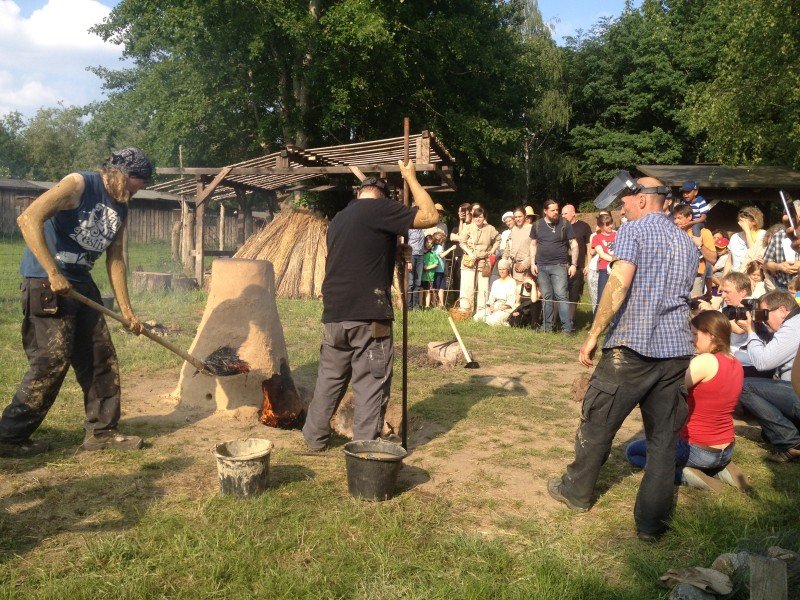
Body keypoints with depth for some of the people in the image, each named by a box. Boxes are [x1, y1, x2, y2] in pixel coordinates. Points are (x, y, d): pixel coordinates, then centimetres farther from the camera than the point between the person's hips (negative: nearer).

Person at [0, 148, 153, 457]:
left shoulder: (120, 208, 11)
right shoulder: (78, 184, -13)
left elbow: (115, 259, 15)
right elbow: (28, 219, -23)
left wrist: (126, 309, 11)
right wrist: (54, 273, -26)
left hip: (81, 285, 8)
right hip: (45, 283, -8)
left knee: (101, 358, 7)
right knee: (51, 361, -9)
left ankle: (101, 430, 19)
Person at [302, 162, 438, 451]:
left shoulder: (338, 218, 20)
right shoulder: (380, 208, -5)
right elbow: (430, 216, -8)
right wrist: (411, 177, 4)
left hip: (334, 315, 8)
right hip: (369, 317, -7)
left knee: (330, 378, 18)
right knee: (371, 385, 1)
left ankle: (314, 438, 29)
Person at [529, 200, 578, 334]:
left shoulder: (564, 224, -1)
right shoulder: (537, 225, 7)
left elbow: (574, 244, 1)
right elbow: (533, 245, 14)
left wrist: (574, 264, -5)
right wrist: (532, 263, 5)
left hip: (559, 266, -3)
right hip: (541, 266, 3)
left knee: (561, 296, -10)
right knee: (546, 297, 9)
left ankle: (567, 328, -8)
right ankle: (547, 326, 17)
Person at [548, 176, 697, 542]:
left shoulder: (633, 231, -4)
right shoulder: (687, 243, 18)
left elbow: (619, 283, -17)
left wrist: (593, 334, -13)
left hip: (632, 347, -6)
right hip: (677, 350, 6)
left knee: (597, 424, 11)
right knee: (664, 438, 10)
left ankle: (576, 492, 27)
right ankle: (652, 522, 14)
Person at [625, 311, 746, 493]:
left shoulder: (705, 361, -22)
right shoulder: (736, 365, 2)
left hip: (697, 450, -8)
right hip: (726, 451, 8)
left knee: (632, 451, 12)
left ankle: (685, 475, -6)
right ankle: (718, 469, 14)